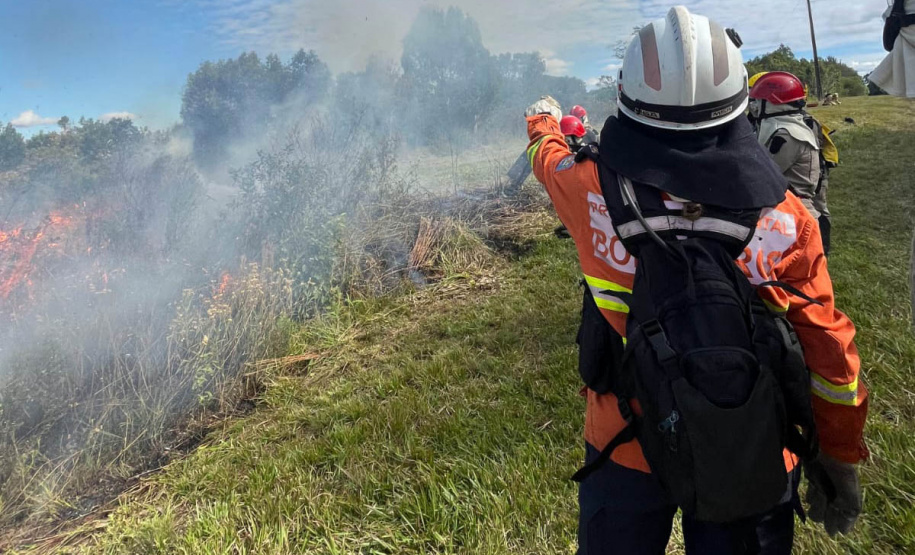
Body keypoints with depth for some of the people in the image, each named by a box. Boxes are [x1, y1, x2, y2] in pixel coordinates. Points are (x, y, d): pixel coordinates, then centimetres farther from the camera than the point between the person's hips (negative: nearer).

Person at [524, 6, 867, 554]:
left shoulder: (593, 192, -19)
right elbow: (829, 354, -7)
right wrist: (840, 457, 10)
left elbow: (549, 155, 6)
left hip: (626, 450, 0)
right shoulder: (786, 218, -17)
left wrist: (545, 118, 29)